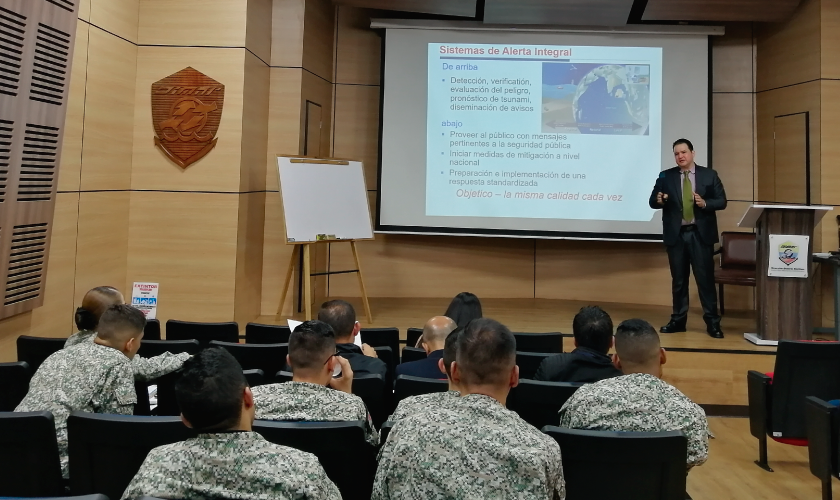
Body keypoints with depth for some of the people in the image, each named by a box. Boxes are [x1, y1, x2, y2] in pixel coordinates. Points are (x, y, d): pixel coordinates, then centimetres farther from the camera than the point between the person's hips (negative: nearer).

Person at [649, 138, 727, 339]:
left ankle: (712, 322, 6)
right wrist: (659, 200, -23)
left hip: (701, 234, -1)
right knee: (678, 279, 9)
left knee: (705, 278, -1)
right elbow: (652, 201, 0)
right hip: (676, 234, 1)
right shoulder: (666, 176, 4)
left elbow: (722, 201, 1)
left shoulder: (709, 175, 3)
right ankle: (678, 320, 17)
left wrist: (705, 203, -18)